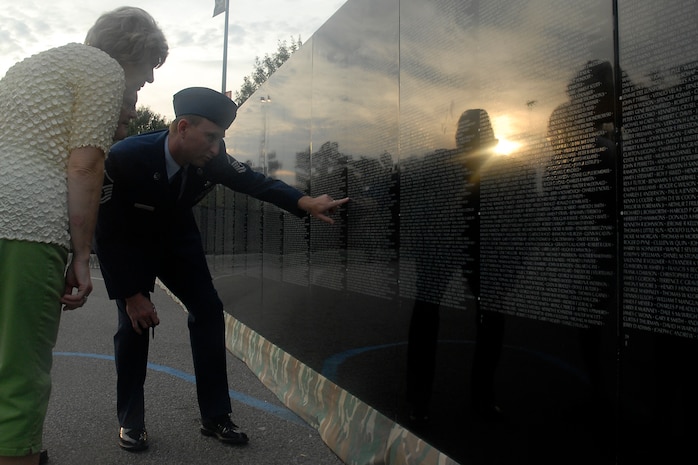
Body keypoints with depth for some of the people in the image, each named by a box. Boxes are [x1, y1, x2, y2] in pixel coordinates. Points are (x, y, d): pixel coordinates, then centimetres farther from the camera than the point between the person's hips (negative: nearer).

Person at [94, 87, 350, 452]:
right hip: (127, 246, -3)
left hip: (177, 237, 4)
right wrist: (131, 294, -27)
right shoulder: (126, 156, -34)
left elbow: (254, 181, -15)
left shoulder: (211, 159, -25)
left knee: (209, 311, -4)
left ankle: (215, 417, 8)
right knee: (135, 322, -15)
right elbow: (108, 232, -27)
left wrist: (305, 202, -33)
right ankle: (130, 421, 10)